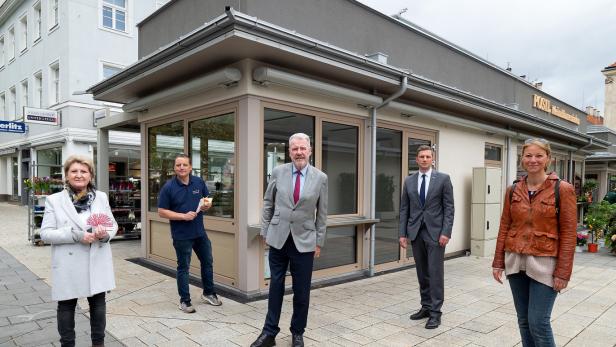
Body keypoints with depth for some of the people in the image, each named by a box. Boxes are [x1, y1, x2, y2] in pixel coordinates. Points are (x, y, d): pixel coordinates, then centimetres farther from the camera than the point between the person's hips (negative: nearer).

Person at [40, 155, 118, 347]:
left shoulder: (101, 197, 4)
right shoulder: (54, 200, -4)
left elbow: (113, 224, 6)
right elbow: (45, 233, -8)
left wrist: (106, 233, -17)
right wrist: (75, 235, -22)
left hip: (98, 262, 2)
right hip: (68, 265, -2)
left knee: (98, 304, 14)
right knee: (66, 306, 13)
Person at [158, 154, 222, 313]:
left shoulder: (199, 182, 0)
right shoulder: (168, 187, -11)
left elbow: (207, 200, 13)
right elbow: (162, 212, -11)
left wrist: (207, 204, -11)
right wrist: (184, 216, -20)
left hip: (200, 232, 5)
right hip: (181, 235, -5)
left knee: (207, 262, 16)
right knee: (183, 267, 7)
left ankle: (208, 293, 35)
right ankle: (184, 300, 22)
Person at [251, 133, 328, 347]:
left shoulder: (320, 178, -3)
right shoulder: (278, 172, -1)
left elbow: (322, 213, 2)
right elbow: (268, 204, 7)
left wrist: (319, 241, 2)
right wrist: (265, 231, 5)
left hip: (304, 241, 0)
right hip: (278, 238, 1)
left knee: (302, 290, 8)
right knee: (275, 286, 10)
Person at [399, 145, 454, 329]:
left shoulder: (443, 178, -1)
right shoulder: (409, 181, 8)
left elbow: (449, 208, -4)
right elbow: (404, 209, 8)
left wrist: (446, 232, -12)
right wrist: (403, 233, 2)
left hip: (435, 231, -3)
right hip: (416, 232, 4)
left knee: (435, 273, -1)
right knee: (422, 273, 11)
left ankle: (435, 312, 8)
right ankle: (425, 307, 23)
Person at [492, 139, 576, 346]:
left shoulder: (562, 189, -6)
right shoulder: (513, 191, 5)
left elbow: (568, 233, -7)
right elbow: (504, 227, 8)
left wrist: (563, 272, -10)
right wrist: (498, 262, 6)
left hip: (544, 263, -4)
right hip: (515, 262, 4)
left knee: (538, 322, -3)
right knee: (524, 321, 13)